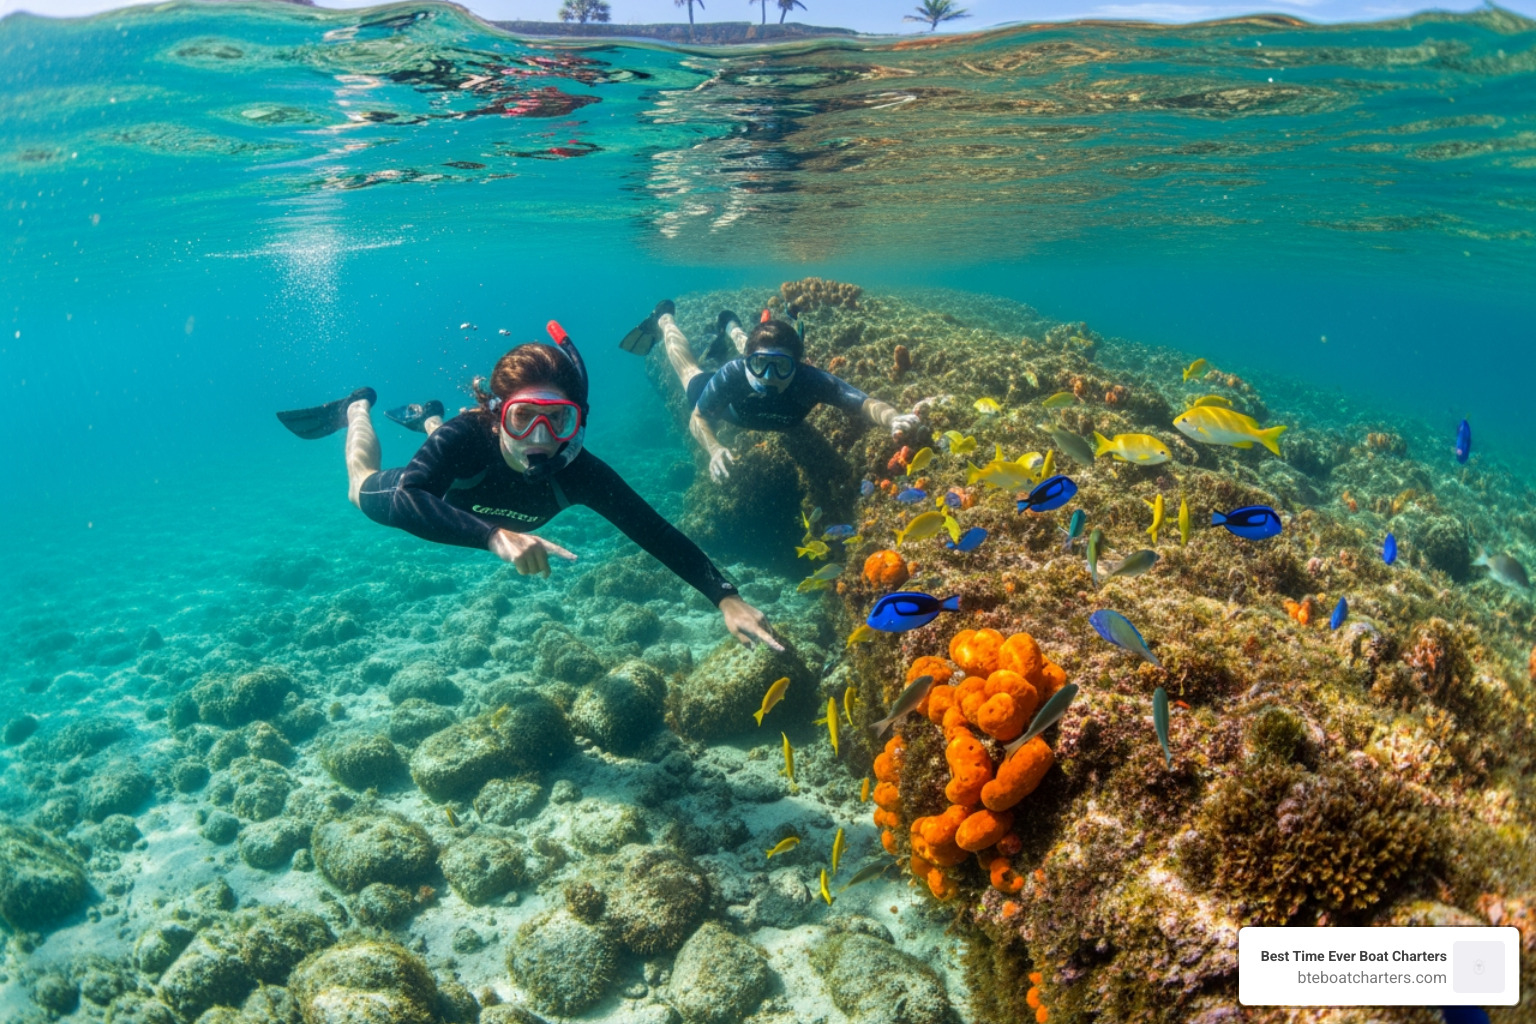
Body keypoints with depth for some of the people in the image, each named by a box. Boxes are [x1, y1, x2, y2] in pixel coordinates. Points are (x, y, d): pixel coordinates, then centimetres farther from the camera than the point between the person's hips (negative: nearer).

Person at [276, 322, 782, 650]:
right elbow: (399, 502, -64)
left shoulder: (578, 474, -43)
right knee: (363, 486, 30)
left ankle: (430, 419, 66)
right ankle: (358, 407, 53)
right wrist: (494, 535, -80)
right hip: (427, 492, -3)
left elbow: (657, 532, -44)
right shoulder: (466, 438, -49)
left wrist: (726, 598, -57)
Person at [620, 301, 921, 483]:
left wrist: (893, 419, -82)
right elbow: (698, 418, -34)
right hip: (727, 405, -2)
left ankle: (730, 326, 68)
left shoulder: (812, 381, -49)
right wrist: (715, 450, -56)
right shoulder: (732, 375, -48)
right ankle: (664, 319, 56)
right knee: (690, 372, 30)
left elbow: (866, 404, -59)